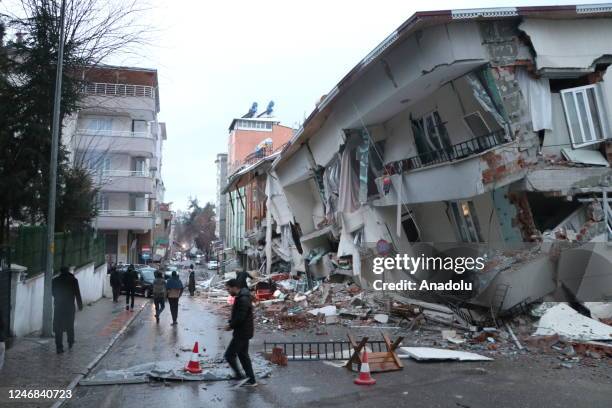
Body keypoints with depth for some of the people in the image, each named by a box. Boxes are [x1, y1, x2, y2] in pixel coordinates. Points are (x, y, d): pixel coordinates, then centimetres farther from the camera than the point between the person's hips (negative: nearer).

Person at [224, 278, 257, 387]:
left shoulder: (243, 300, -22)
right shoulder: (241, 297, 11)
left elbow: (240, 317, -26)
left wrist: (230, 326, -12)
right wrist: (231, 323, 5)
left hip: (242, 333, -11)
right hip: (244, 332, 11)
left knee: (229, 354, -4)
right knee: (243, 355, 17)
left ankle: (239, 376, 1)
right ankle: (251, 379, 23)